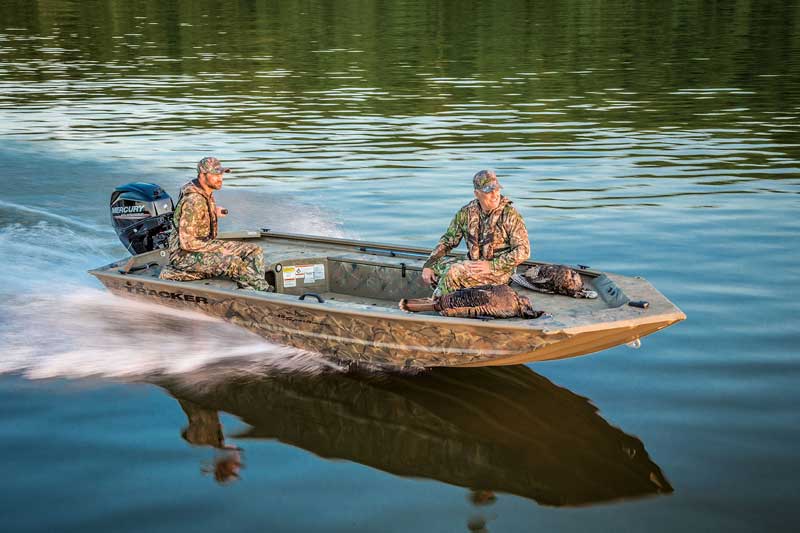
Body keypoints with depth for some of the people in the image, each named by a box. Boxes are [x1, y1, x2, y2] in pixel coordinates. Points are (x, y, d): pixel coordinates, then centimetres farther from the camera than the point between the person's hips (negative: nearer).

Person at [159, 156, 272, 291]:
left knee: (255, 251, -2)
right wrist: (219, 249, -21)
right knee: (233, 261, -32)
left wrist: (214, 212, 9)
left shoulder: (207, 193, 5)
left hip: (206, 245, 10)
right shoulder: (193, 201, -24)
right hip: (184, 254, -10)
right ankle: (265, 291, -18)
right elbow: (187, 242, -25)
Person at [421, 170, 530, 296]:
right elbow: (447, 241, 10)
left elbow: (523, 250, -13)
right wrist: (428, 265, -3)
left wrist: (491, 265, -21)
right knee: (435, 264, -11)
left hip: (498, 271, -6)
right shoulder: (466, 213, 3)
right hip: (472, 266, 6)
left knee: (454, 272, -27)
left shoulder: (510, 215, -10)